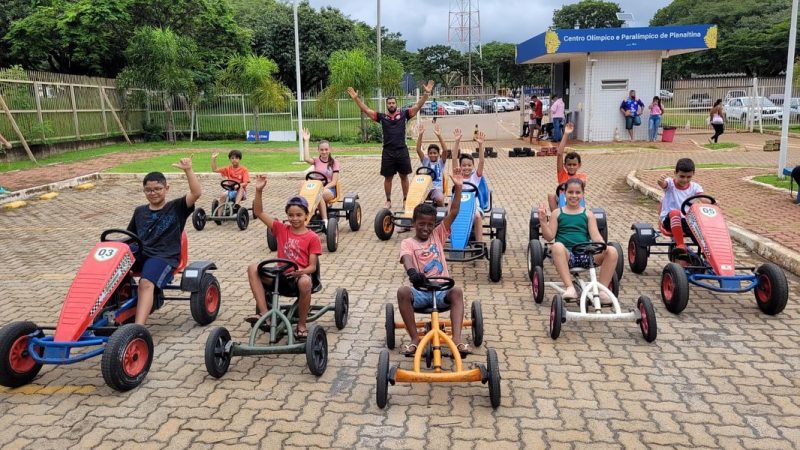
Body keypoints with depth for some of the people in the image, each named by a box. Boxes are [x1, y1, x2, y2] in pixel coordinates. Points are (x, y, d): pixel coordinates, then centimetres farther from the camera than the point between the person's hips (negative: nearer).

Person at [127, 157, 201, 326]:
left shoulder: (176, 208, 7)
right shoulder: (139, 211, 23)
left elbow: (196, 193, -8)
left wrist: (188, 170, -18)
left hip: (164, 257, -5)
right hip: (140, 254, 5)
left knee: (146, 283, -34)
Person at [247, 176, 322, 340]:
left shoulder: (312, 238, -2)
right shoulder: (281, 229, 7)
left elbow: (312, 266, -4)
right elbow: (259, 213, 2)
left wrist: (301, 271, -26)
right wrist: (259, 191, -11)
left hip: (299, 278, -3)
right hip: (281, 276, 4)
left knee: (305, 282, -40)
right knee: (253, 268, -19)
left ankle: (301, 325, -18)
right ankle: (264, 313, -23)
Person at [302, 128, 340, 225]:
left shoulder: (334, 162, 4)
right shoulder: (316, 161, 9)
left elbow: (334, 181, -3)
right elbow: (306, 159, -16)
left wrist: (324, 188, -21)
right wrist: (306, 141, -12)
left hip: (330, 188, -3)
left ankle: (325, 221, -31)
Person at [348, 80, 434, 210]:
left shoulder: (404, 114, 3)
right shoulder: (382, 116, 6)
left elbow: (418, 106, -3)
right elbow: (366, 110, 3)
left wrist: (426, 93, -15)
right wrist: (356, 98, -6)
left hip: (402, 151, -1)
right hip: (388, 152, 1)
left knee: (404, 176, 9)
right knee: (388, 178, 8)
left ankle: (405, 199, 21)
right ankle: (388, 201, 21)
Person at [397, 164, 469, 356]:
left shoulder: (438, 235, 12)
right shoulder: (407, 242, 4)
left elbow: (453, 213, 1)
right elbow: (407, 259, -19)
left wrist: (458, 187, -9)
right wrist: (412, 272, -42)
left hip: (441, 290, 1)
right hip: (419, 291, -1)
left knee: (456, 292, -30)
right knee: (403, 291, -32)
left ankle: (457, 339, -35)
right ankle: (415, 339, -24)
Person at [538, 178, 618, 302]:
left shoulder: (588, 214, 17)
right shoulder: (557, 213, 14)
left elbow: (595, 236, 6)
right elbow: (549, 236, 7)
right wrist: (543, 221, -9)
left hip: (586, 254, 2)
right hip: (566, 254, -2)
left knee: (612, 251, -25)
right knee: (557, 246, -38)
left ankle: (602, 290, -19)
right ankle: (570, 288, -41)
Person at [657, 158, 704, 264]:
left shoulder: (694, 187, 7)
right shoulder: (670, 183, -3)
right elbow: (663, 184, -28)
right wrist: (661, 181, -54)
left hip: (687, 219, 3)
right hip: (669, 220, -3)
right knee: (675, 212, -38)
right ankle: (680, 245, -41)